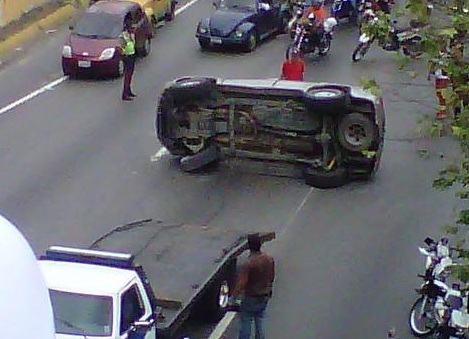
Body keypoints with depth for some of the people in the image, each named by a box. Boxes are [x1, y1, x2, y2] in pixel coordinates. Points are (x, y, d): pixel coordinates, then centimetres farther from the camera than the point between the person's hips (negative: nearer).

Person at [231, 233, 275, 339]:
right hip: (265, 297, 6)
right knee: (259, 320, 20)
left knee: (246, 323, 8)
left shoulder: (248, 264, -27)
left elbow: (241, 284, -24)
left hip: (251, 298, -6)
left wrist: (233, 296, -11)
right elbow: (272, 276, 7)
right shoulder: (269, 259, -8)